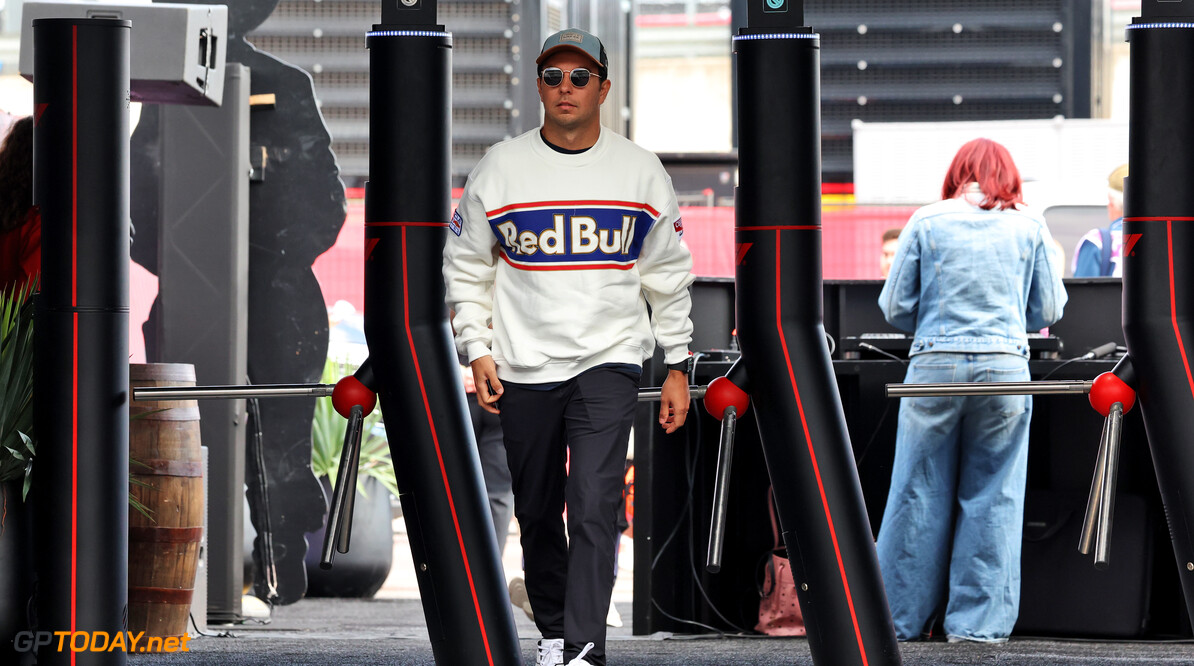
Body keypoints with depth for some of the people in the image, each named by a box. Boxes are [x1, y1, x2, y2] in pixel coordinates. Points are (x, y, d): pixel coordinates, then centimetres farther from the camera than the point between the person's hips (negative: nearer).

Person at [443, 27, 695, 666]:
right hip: (524, 368, 2)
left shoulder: (640, 171, 3)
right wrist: (477, 350, -1)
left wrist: (677, 366, 8)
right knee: (537, 512, 9)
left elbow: (668, 276, 10)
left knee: (594, 507, -16)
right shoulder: (500, 168, 1)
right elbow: (465, 268, 8)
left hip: (609, 360, -2)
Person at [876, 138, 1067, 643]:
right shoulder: (1030, 227, 7)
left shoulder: (926, 223, 4)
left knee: (919, 494, 5)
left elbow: (894, 306, 4)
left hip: (934, 366, 0)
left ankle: (899, 618, 9)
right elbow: (1049, 309, 11)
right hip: (1005, 367, 0)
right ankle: (978, 621, 4)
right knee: (991, 497, 5)